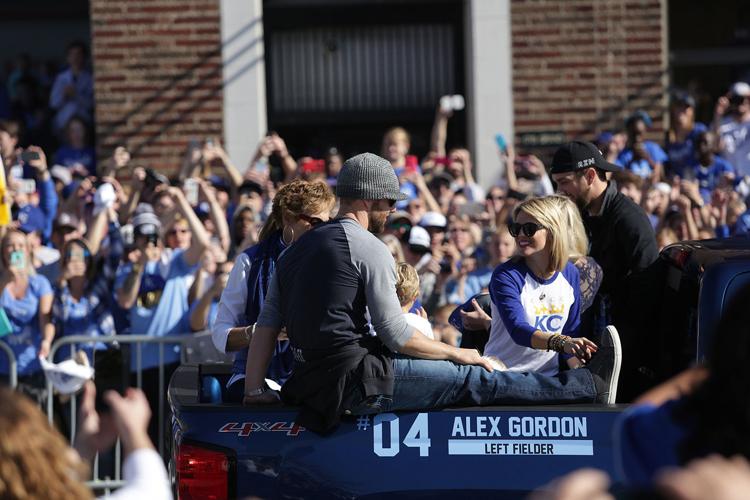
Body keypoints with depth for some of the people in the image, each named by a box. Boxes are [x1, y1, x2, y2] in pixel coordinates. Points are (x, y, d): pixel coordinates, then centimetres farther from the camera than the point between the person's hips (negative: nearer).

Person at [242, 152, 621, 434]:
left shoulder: (297, 249, 14)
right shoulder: (368, 249, -11)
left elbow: (267, 323, 9)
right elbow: (397, 335, -12)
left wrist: (254, 389, 8)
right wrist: (455, 353, 1)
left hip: (311, 380, 8)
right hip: (362, 378, -8)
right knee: (475, 380, 3)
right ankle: (590, 386, 12)